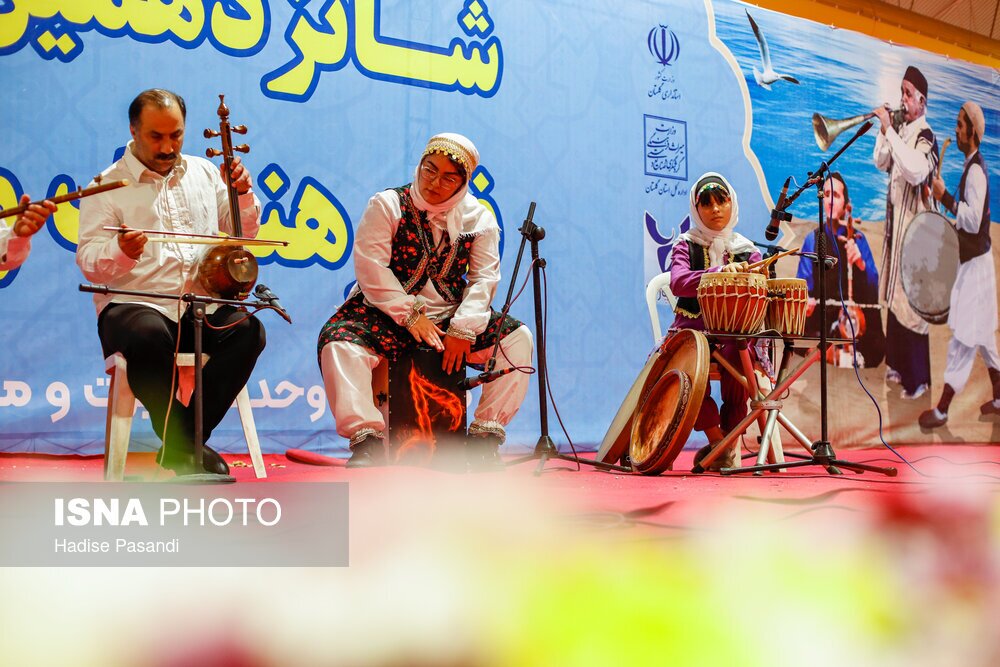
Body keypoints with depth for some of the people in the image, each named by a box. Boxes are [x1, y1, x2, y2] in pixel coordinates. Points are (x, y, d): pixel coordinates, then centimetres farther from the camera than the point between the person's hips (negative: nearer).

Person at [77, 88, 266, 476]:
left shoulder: (204, 172, 18)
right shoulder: (108, 186, 6)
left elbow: (244, 235, 23)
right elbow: (89, 261, -3)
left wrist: (243, 194, 3)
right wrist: (120, 251, -25)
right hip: (134, 306, -3)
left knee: (248, 330, -29)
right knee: (146, 337, -39)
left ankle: (180, 444, -20)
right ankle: (187, 447, -21)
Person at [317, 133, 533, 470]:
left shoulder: (479, 218, 5)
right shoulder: (387, 205, -2)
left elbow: (484, 277, -2)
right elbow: (370, 267, -11)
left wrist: (462, 329, -17)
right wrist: (411, 316, -18)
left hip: (451, 318, 2)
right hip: (387, 313, -2)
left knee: (518, 338, -17)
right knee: (340, 344, -31)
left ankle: (485, 435, -11)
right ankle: (366, 439, -26)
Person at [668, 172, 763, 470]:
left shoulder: (747, 251, 15)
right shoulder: (686, 245, 9)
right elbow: (678, 283, -13)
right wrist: (719, 272, -28)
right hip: (692, 330, -1)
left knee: (737, 355, -34)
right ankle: (715, 436, -17)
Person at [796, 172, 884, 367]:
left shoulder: (858, 239, 9)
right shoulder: (812, 240, 8)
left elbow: (873, 285, 1)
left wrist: (861, 263, -17)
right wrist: (805, 301, -21)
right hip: (820, 316, 0)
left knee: (876, 348, -24)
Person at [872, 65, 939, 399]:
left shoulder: (926, 136, -15)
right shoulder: (900, 131, 9)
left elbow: (916, 171, -33)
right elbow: (882, 163, 16)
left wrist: (890, 131, -32)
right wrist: (884, 131, 1)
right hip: (894, 221, 9)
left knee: (911, 303, -6)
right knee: (894, 298, 17)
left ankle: (918, 378, 2)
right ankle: (898, 364, 30)